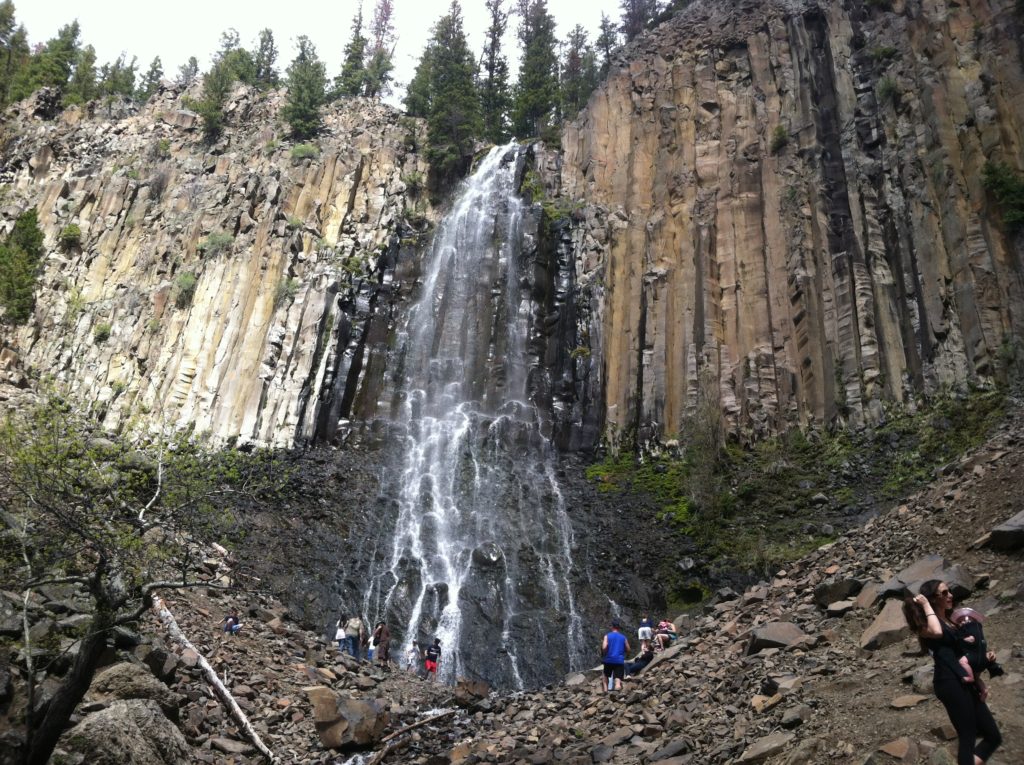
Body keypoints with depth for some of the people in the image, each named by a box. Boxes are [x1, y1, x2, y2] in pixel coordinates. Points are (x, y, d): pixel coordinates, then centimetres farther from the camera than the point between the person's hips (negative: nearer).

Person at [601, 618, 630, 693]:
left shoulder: (607, 636, 1)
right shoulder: (623, 637, 7)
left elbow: (604, 647, -13)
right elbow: (628, 650, 11)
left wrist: (603, 655, 6)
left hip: (609, 660, 0)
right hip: (620, 661, 0)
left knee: (606, 676, 23)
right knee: (618, 680, -8)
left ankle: (606, 691, 11)